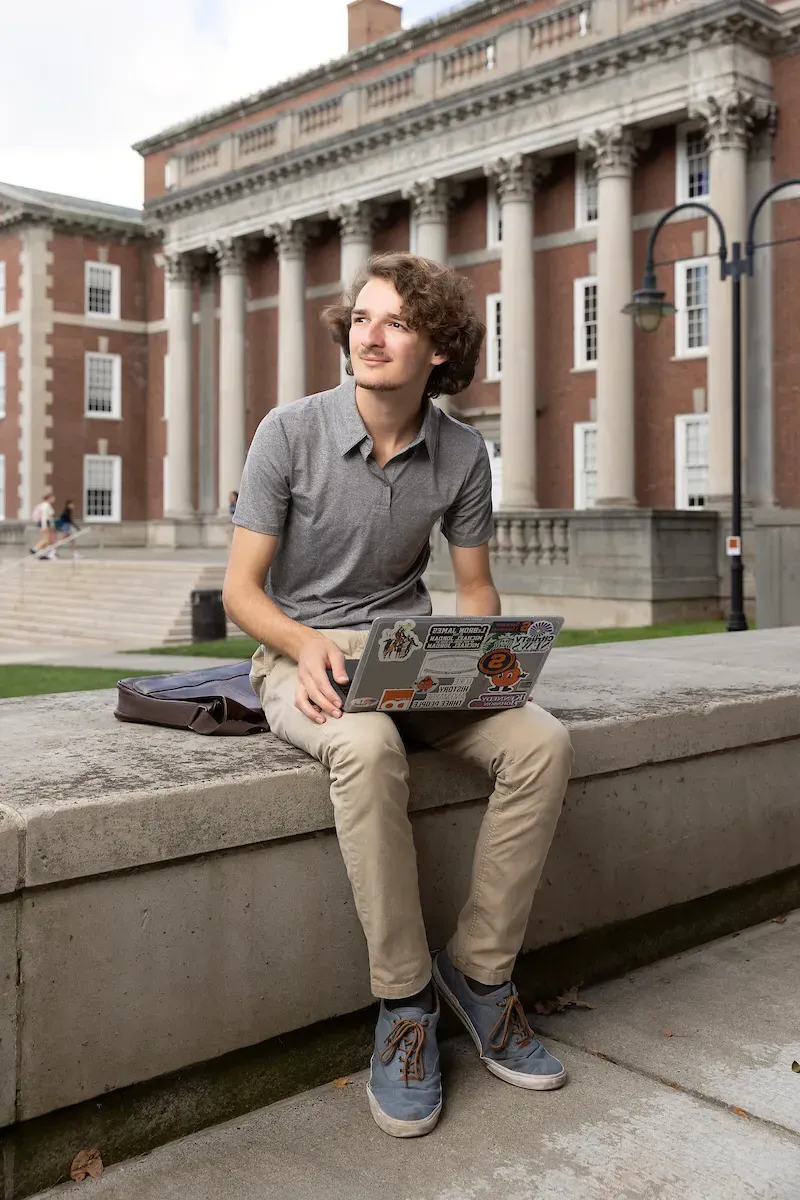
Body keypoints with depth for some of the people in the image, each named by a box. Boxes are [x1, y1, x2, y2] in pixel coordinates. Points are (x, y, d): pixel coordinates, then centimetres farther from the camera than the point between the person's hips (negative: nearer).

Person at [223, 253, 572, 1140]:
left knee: (541, 743, -23)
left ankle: (478, 967, -6)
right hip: (303, 653, -3)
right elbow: (241, 588, -6)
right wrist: (305, 645, -26)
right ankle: (403, 1000, -20)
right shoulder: (291, 432, -7)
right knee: (368, 747, -38)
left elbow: (474, 587, 11)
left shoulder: (462, 453, 3)